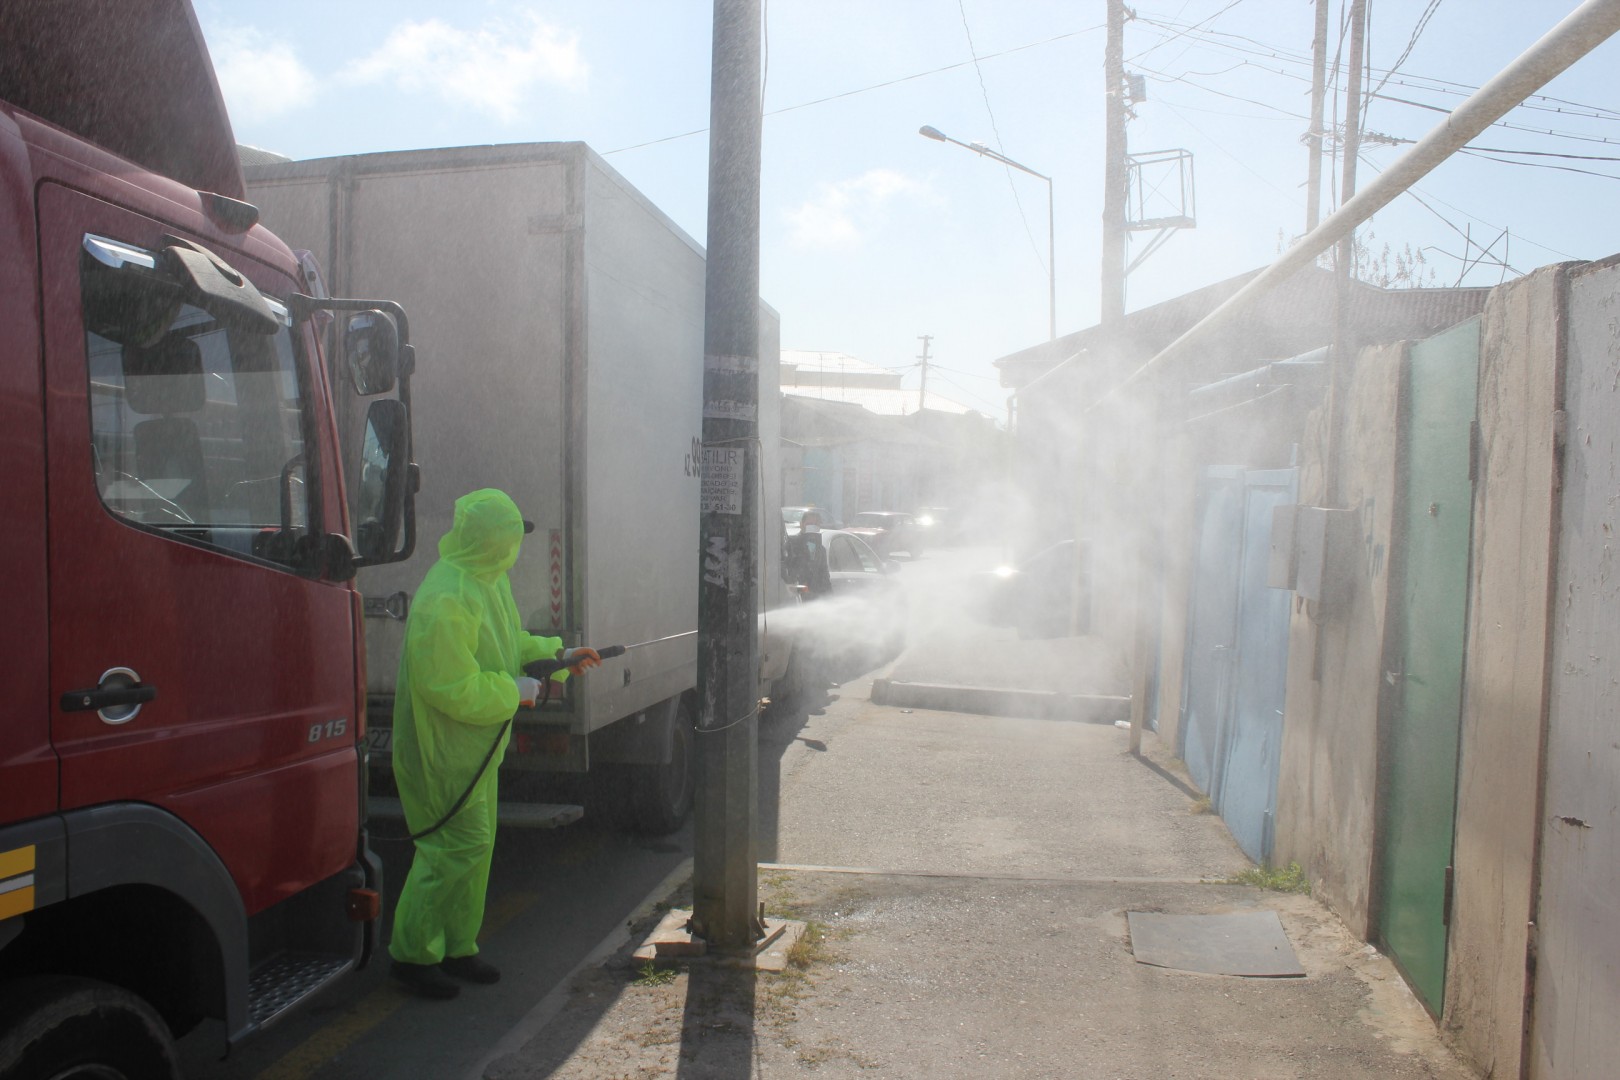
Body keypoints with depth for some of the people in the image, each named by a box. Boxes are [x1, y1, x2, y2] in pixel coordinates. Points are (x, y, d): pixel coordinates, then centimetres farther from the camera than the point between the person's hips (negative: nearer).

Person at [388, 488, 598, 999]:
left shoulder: (489, 581, 6)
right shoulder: (445, 600, -26)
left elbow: (509, 642, 21)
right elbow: (453, 689, -27)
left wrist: (559, 655, 14)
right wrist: (514, 690, -17)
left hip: (475, 745, 10)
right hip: (442, 748, -10)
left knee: (476, 844, 16)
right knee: (455, 845, -4)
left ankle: (457, 947, 29)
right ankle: (413, 953, 12)